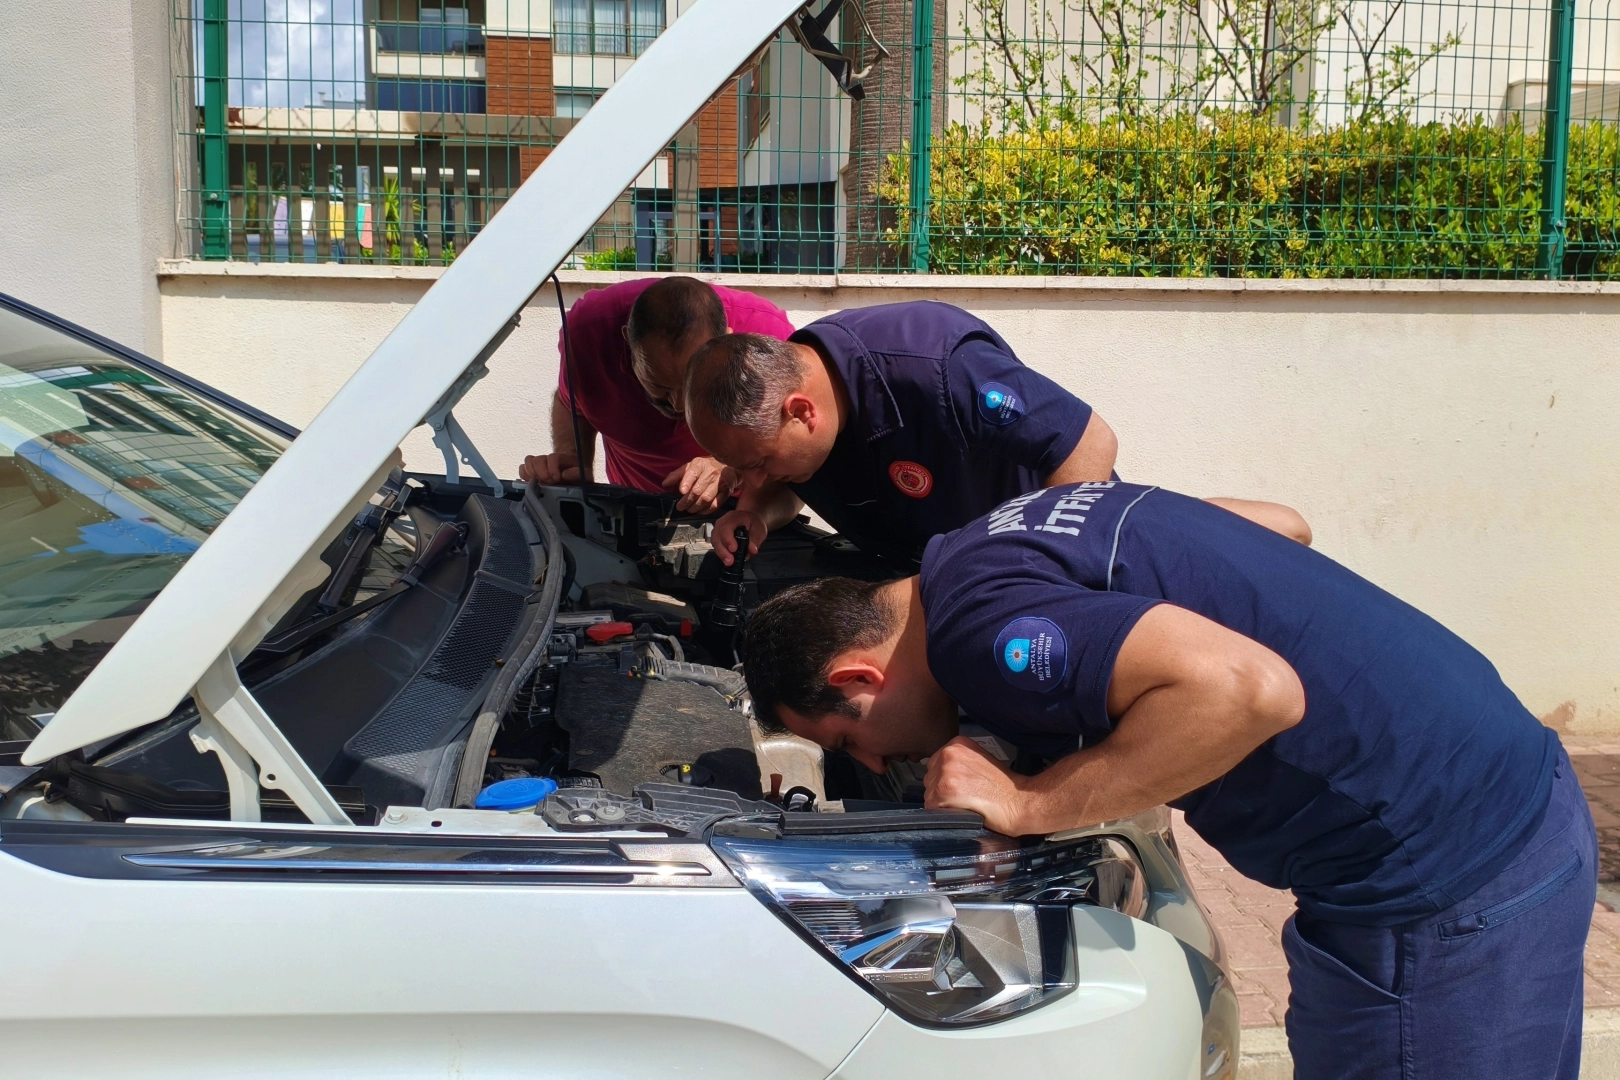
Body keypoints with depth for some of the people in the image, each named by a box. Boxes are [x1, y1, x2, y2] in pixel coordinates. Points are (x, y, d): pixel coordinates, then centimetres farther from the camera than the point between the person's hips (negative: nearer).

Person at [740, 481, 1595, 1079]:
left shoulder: (975, 624, -20)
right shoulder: (1015, 532, 10)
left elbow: (1251, 692, -31)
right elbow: (1279, 524, 18)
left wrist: (1026, 806, -21)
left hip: (1448, 874, -9)